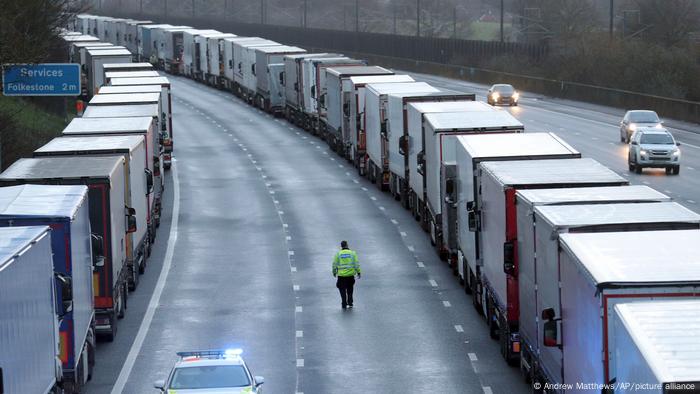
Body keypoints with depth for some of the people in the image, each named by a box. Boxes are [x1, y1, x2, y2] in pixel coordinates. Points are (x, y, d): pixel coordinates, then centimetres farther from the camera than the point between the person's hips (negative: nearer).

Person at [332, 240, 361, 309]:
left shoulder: (338, 254, -2)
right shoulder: (352, 253, -1)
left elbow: (335, 264, 1)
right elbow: (356, 264, -3)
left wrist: (334, 272, 15)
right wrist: (358, 272, 3)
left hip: (341, 275, -1)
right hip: (351, 275, 1)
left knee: (343, 290, 8)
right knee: (350, 290, 18)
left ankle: (344, 304, 7)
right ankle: (350, 303, 18)